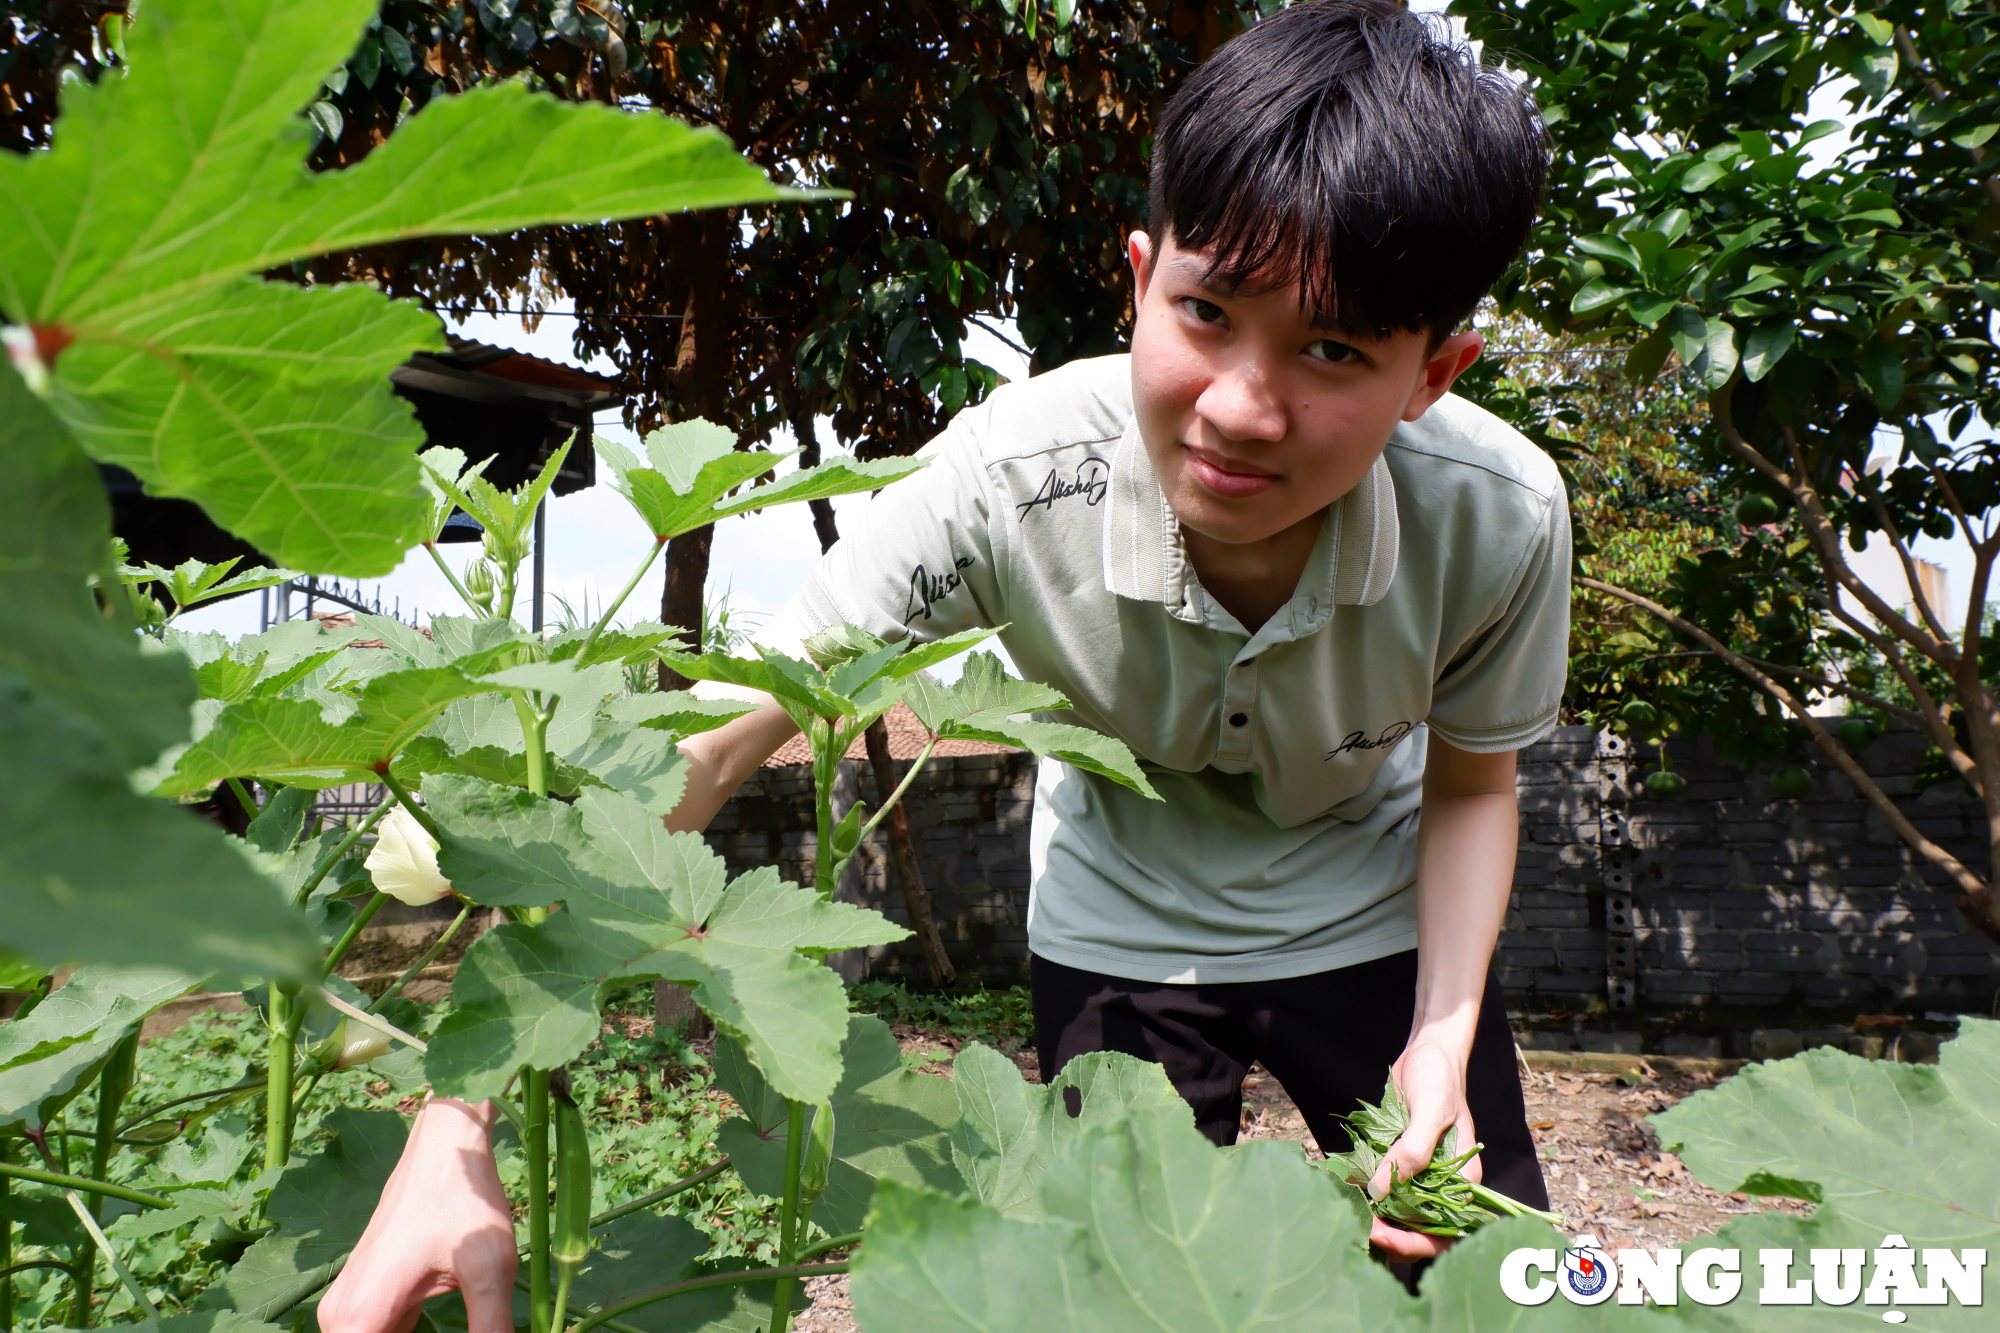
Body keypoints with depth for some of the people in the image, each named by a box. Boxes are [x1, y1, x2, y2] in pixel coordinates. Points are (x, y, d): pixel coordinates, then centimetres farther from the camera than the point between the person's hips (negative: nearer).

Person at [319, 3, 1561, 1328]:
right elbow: (703, 750, -34)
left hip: (1375, 917, 2)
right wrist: (460, 1125, -40)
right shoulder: (1010, 482, -34)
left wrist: (1445, 1037, -24)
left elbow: (1470, 786, -8)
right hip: (1122, 928, -1)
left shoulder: (1498, 517, -28)